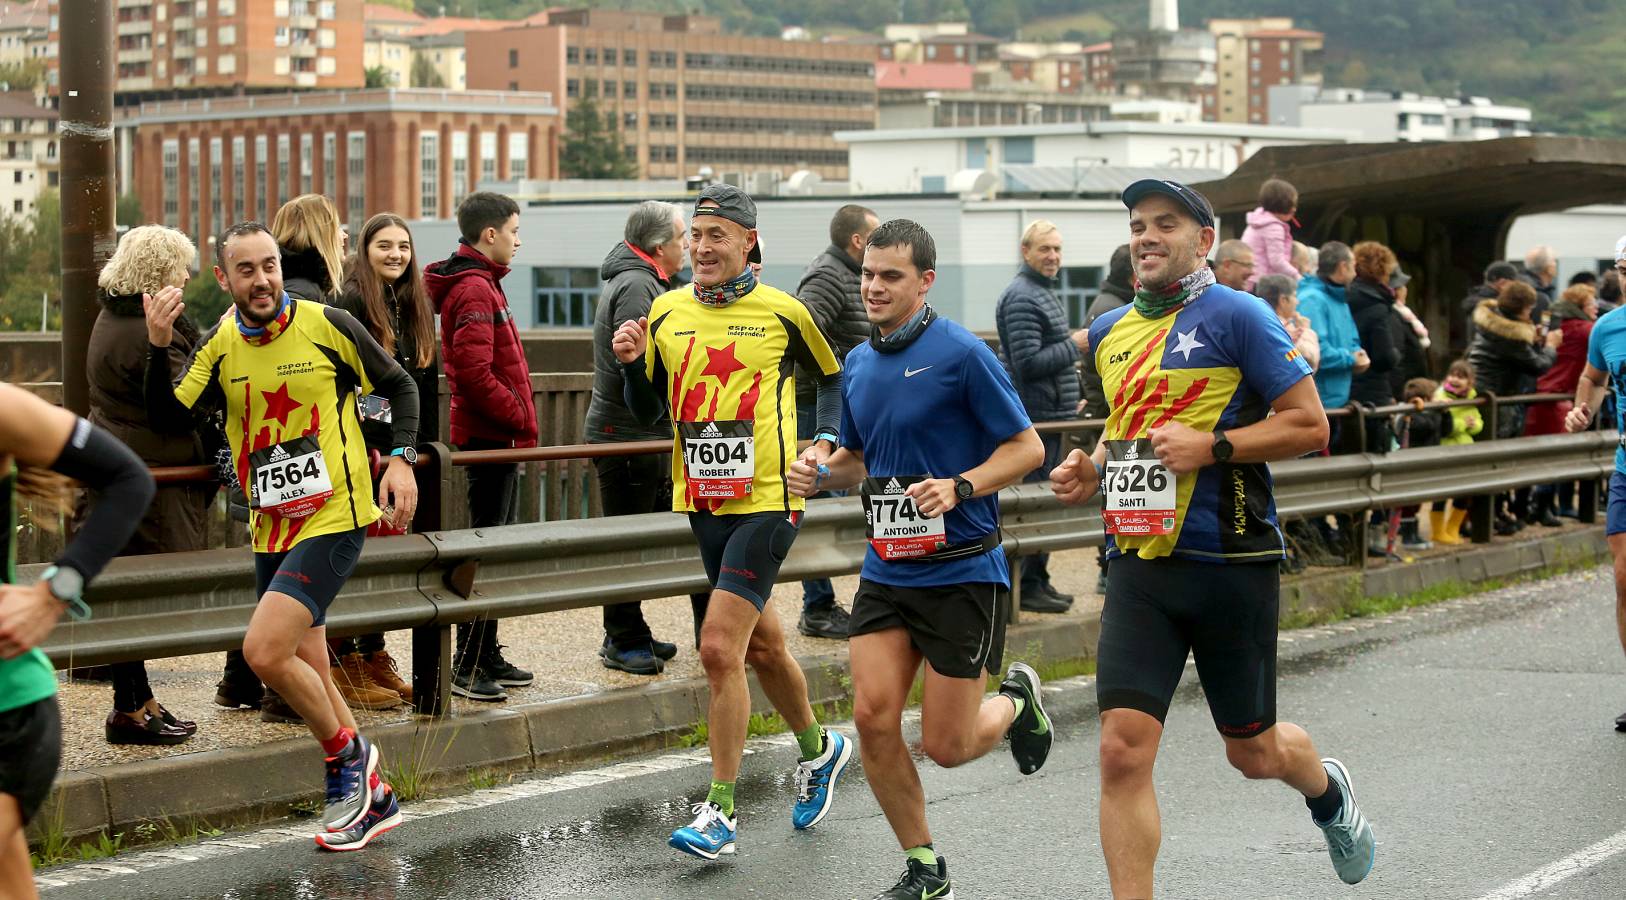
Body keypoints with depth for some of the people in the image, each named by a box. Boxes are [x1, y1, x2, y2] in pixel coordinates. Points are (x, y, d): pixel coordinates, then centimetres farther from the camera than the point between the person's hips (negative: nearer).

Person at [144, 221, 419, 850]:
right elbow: (170, 420, -5)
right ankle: (370, 796, 27)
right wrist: (159, 348, -17)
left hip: (334, 517, -6)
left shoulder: (327, 325, -8)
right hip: (272, 529, 6)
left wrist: (400, 460, -8)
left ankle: (348, 753, 2)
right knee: (308, 673, 12)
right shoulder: (220, 347, 3)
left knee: (263, 651, -20)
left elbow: (399, 386, 4)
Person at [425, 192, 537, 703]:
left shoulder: (481, 283, 18)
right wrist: (521, 418, -16)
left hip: (496, 436, 11)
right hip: (490, 436, -11)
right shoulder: (474, 289, -15)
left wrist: (519, 420, 13)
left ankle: (487, 657, 22)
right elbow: (475, 372, -24)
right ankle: (469, 666, -7)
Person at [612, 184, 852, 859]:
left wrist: (825, 440, -3)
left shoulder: (783, 312, -5)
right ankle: (818, 749, 43)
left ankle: (720, 810, -7)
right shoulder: (667, 312, 6)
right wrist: (632, 365, -5)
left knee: (720, 649, -14)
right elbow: (649, 412, 13)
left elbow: (834, 376, 12)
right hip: (702, 502, 5)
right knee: (761, 645, 18)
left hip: (767, 500, -5)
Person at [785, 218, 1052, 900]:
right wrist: (820, 473, 1)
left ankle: (1016, 701, 32)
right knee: (873, 717, -6)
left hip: (961, 572, -6)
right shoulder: (858, 363, 9)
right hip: (886, 571, 6)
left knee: (946, 745, -3)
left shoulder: (961, 353, -12)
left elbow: (1026, 447, -9)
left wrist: (959, 488, -23)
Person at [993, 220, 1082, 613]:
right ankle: (1029, 586, -3)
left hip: (1050, 414, 10)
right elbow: (1028, 363, -23)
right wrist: (1074, 344, -14)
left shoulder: (1043, 293, 18)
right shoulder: (1022, 298, -16)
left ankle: (1036, 581, 19)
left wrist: (1073, 396, 23)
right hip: (1035, 417, -10)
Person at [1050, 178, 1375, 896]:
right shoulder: (1110, 331, 11)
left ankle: (1327, 790, 47)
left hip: (1230, 565, -4)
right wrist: (1091, 468, 8)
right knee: (1123, 750, -10)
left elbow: (1310, 426, -9)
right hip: (1139, 566, 4)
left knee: (1253, 752, 12)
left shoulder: (1236, 316, -8)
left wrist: (1211, 445, -19)